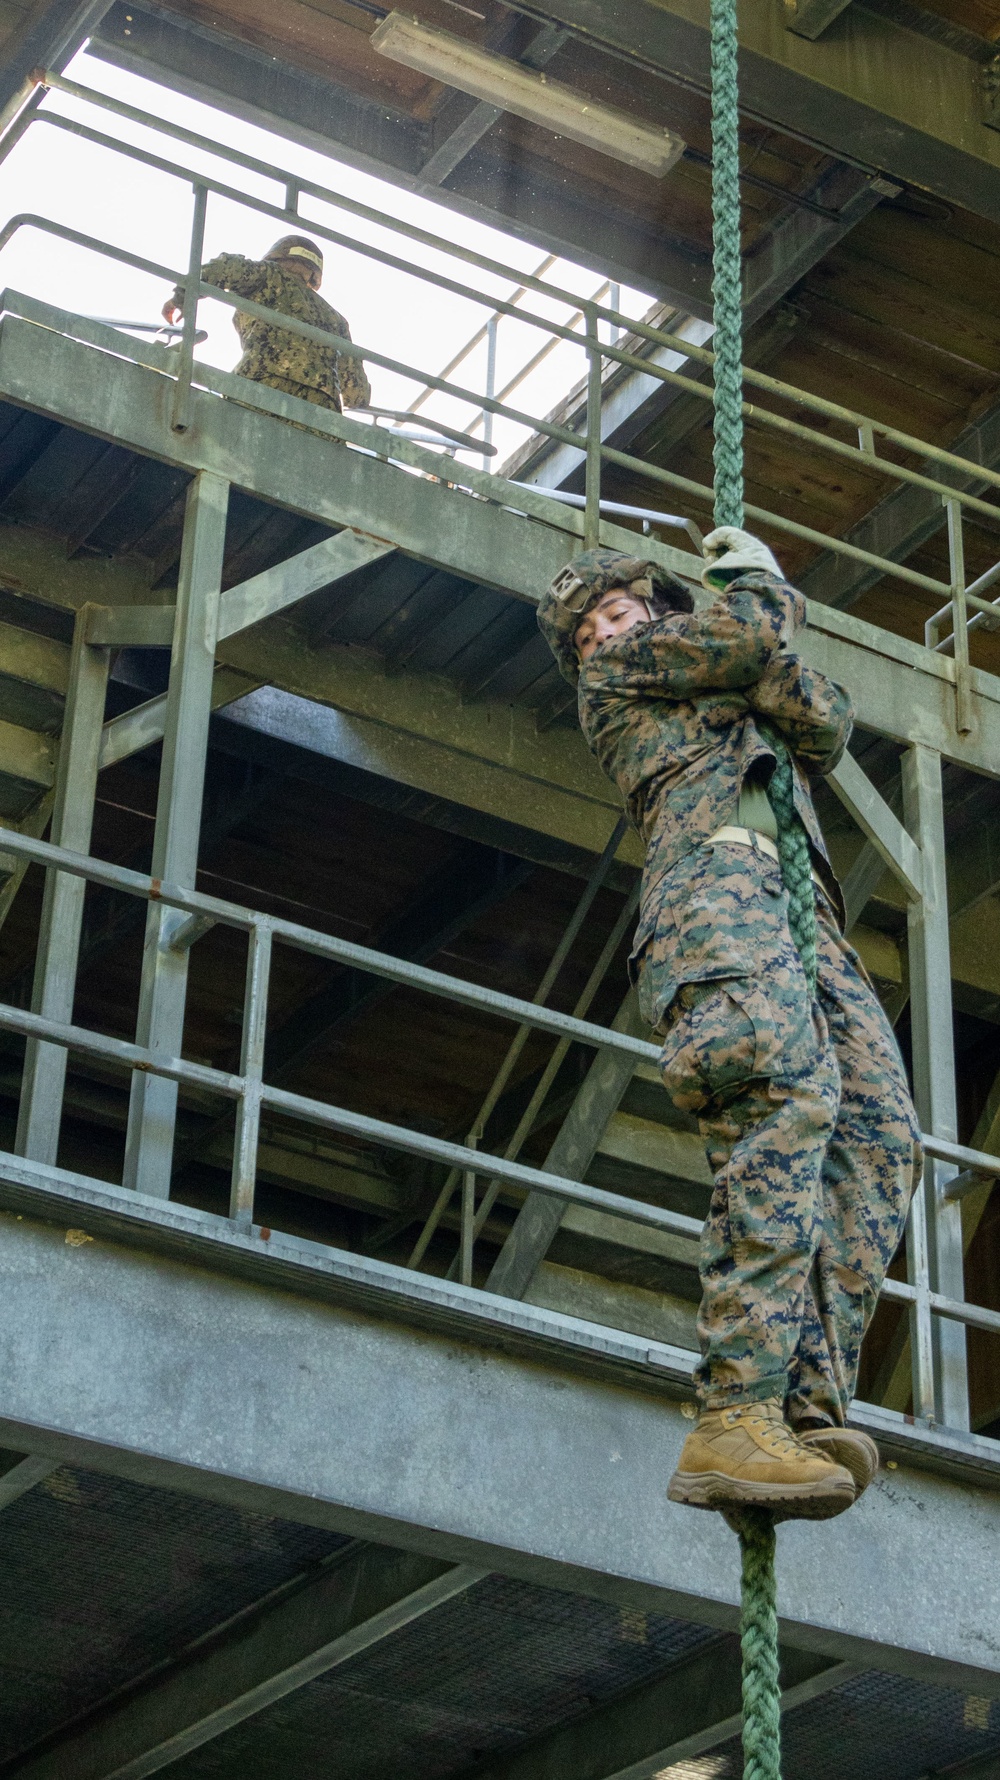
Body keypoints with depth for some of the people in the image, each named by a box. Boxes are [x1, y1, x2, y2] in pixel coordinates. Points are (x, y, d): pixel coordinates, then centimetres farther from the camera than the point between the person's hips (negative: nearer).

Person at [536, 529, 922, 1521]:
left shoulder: (734, 712, 42)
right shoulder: (618, 674, 27)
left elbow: (824, 724, 19)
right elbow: (748, 641, 12)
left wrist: (763, 602, 13)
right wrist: (748, 572, 30)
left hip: (807, 923, 7)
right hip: (718, 876, -6)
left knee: (878, 1140, -18)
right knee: (788, 1088, -32)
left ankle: (808, 1408, -33)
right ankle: (735, 1416, -43)